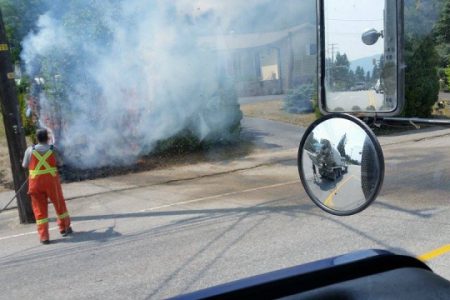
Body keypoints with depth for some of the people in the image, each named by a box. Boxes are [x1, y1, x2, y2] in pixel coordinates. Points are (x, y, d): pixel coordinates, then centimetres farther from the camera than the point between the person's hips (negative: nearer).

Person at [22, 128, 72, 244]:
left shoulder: (30, 150, -3)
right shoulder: (52, 149, -5)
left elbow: (24, 165, 5)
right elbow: (59, 163, 4)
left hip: (36, 182, 0)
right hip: (52, 181, 0)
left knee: (40, 209, 8)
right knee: (59, 204, 18)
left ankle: (44, 236, 6)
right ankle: (65, 228, 31)